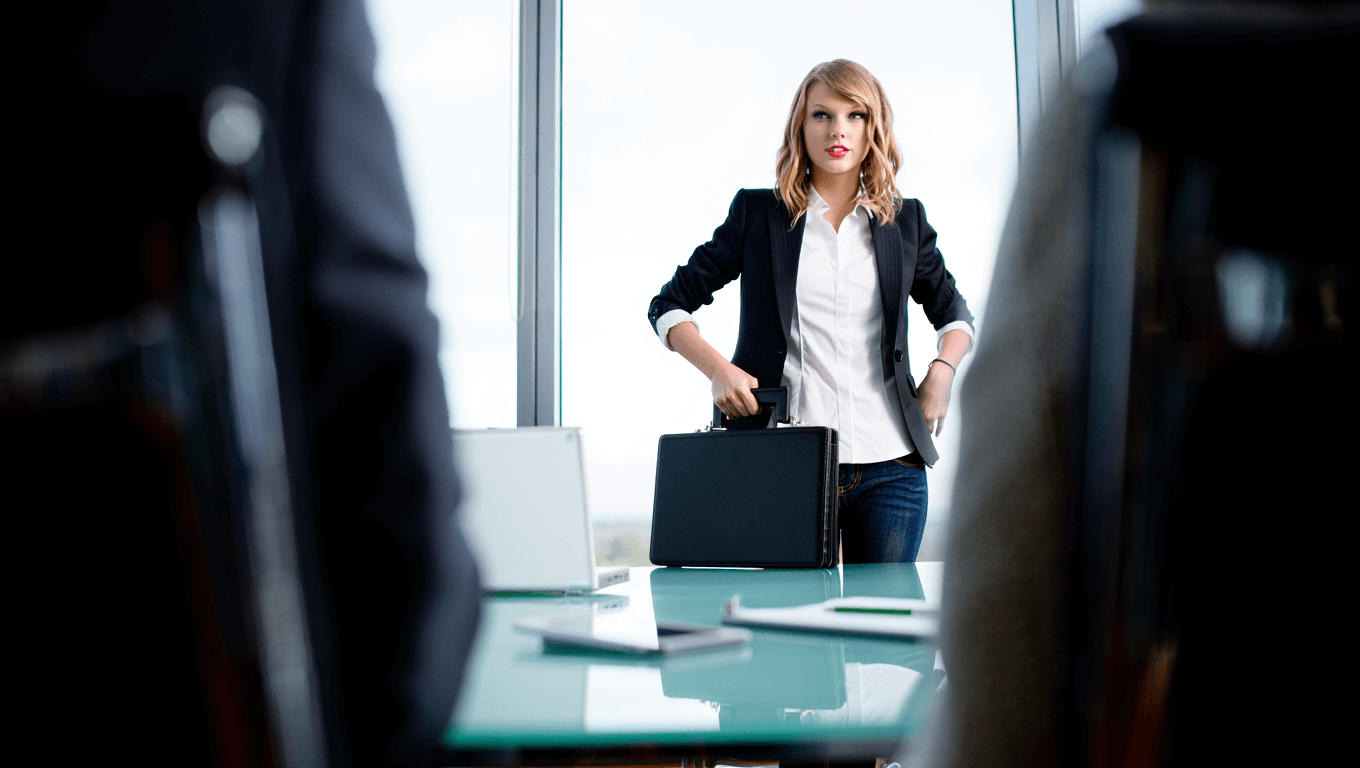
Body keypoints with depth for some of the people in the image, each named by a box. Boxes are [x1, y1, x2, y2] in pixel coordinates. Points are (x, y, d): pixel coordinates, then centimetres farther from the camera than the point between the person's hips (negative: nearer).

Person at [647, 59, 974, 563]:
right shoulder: (757, 214, 6)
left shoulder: (906, 221, 12)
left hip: (890, 467, 2)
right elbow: (669, 305, 9)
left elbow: (953, 312, 26)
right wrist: (718, 369, -8)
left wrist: (942, 370, 5)